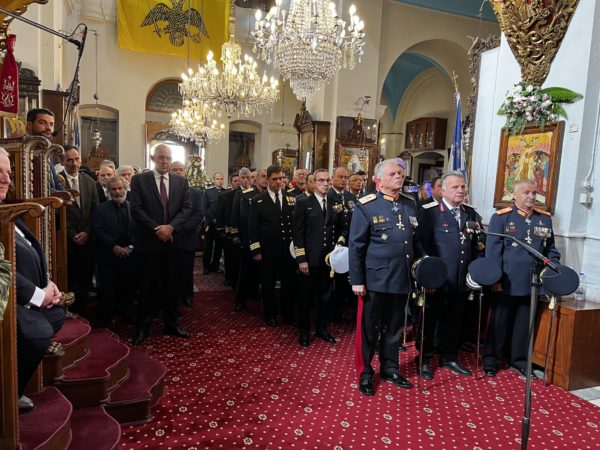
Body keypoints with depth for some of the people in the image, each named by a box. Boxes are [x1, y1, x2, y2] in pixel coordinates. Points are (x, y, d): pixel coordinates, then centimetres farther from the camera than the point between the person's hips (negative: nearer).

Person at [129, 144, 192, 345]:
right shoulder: (139, 180, 0)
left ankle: (172, 324, 23)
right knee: (148, 285, 6)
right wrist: (156, 229, -14)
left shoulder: (181, 181, 8)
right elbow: (136, 208, -8)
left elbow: (187, 207, 0)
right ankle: (143, 326, 18)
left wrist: (171, 227, -13)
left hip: (173, 241, 3)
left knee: (172, 284, 10)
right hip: (149, 241, -2)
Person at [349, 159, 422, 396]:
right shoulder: (366, 207, -8)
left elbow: (415, 241, 14)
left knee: (394, 328, 19)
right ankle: (365, 374, 27)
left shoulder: (410, 205, 8)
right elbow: (355, 247, -9)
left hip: (402, 280, 5)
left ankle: (390, 369, 37)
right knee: (369, 328, 10)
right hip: (375, 279, -5)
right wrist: (357, 280, -11)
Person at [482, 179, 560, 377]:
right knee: (499, 323, 7)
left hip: (533, 283, 4)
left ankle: (519, 360, 29)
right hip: (506, 283, -4)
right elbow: (493, 250, -8)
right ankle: (491, 361, 19)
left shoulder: (545, 218, 10)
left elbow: (551, 249, 15)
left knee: (525, 325, 14)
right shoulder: (501, 217, -4)